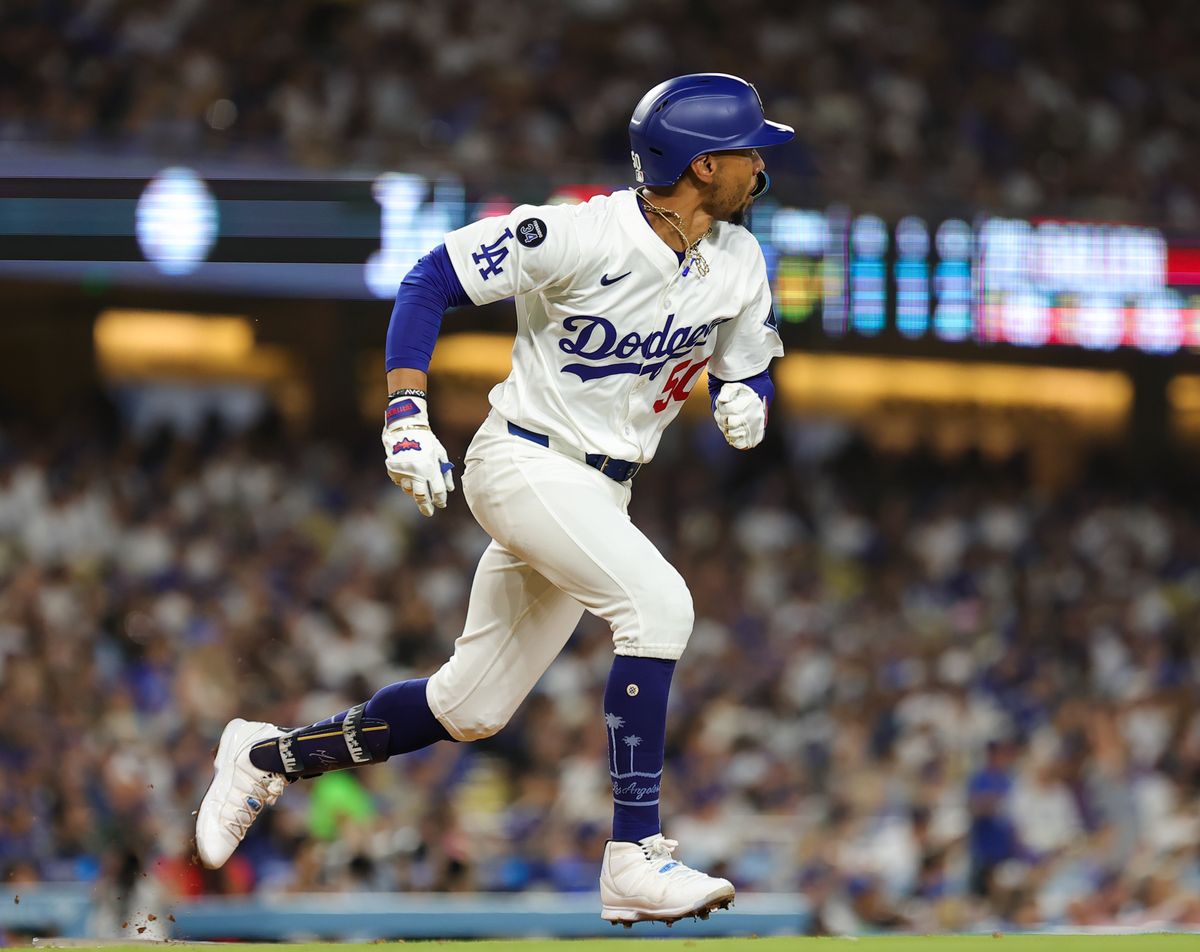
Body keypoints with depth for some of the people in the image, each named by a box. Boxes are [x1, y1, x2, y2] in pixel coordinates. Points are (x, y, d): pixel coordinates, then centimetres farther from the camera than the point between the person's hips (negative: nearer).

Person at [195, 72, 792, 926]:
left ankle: (271, 758, 30)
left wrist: (745, 399, -14)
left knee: (472, 708, 10)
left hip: (601, 494, 8)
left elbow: (751, 364, 12)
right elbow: (432, 280, -13)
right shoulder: (578, 237, -21)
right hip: (522, 464, -7)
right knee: (658, 603, -28)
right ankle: (634, 860, -28)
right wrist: (407, 417, -19)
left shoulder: (739, 264, -1)